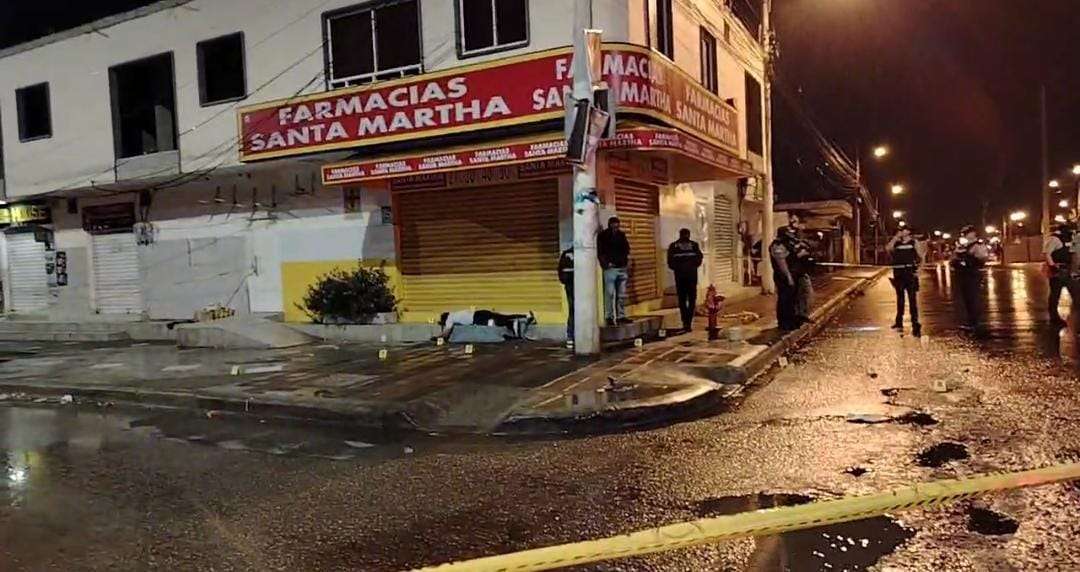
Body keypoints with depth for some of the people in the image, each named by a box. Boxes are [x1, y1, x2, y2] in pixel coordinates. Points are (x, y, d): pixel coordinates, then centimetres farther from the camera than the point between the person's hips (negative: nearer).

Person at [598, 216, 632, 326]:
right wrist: (606, 264, -13)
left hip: (622, 268, 5)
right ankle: (609, 317, -1)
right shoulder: (603, 236, -2)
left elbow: (627, 249, 19)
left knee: (622, 295, 8)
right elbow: (600, 253, -4)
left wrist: (627, 261, 4)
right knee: (610, 294, -6)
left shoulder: (621, 235, 11)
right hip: (611, 269, -5)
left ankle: (621, 316, 14)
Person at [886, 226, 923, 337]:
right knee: (900, 298, 14)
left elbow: (921, 257, 5)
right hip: (898, 273, 3)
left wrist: (917, 268, -6)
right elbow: (888, 248, -14)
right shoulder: (896, 243, 8)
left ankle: (915, 325, -9)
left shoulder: (913, 242, 4)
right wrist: (896, 237, -10)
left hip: (910, 273, -3)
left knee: (912, 299, -8)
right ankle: (899, 322, 27)